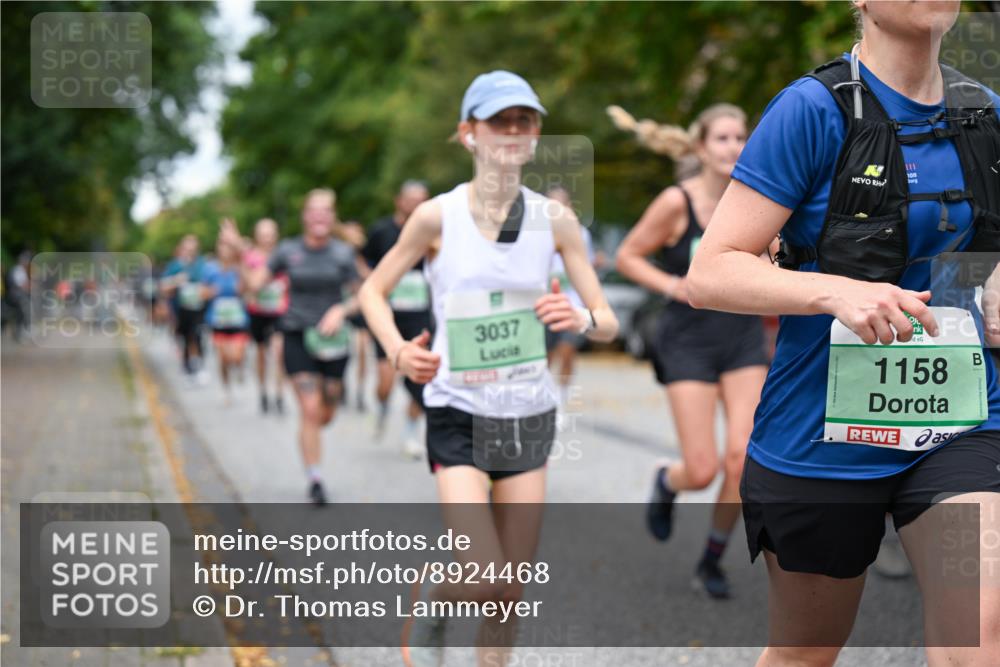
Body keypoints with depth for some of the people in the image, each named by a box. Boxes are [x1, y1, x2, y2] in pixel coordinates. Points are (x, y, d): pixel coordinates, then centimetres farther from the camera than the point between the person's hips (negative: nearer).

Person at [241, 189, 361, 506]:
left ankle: (308, 439, 44)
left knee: (327, 414, 8)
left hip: (331, 340, 2)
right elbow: (254, 283, -4)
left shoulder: (343, 253, 2)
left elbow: (359, 297, 7)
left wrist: (341, 310, -12)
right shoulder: (288, 251, 0)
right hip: (298, 337, -2)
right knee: (310, 410, -11)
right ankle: (315, 480, -3)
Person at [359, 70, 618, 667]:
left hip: (530, 418, 3)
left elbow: (608, 323, 2)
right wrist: (398, 351, -14)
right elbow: (373, 292, 4)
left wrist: (583, 319, -21)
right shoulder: (438, 216, -7)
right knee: (486, 583, -13)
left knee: (512, 593, 7)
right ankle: (429, 607, 20)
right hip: (459, 416, -3)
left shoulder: (555, 219, 0)